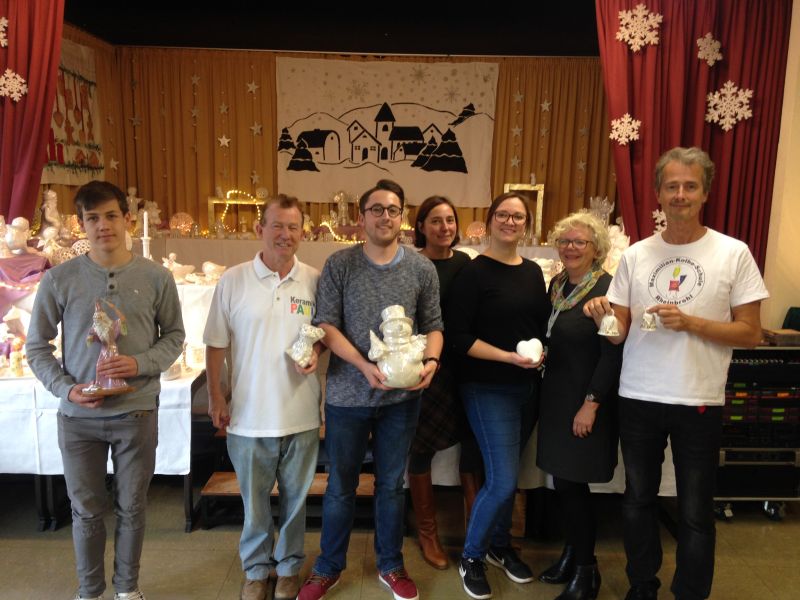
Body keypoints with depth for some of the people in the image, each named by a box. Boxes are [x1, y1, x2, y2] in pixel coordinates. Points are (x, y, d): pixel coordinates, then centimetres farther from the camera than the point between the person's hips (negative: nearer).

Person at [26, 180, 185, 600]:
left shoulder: (156, 277, -5)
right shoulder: (59, 279, -5)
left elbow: (174, 336, 4)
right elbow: (37, 347, 3)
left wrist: (141, 364, -14)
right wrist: (66, 389, -11)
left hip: (137, 413, 0)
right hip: (78, 417, 0)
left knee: (132, 508, 14)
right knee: (87, 511, 15)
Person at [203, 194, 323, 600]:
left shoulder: (315, 280, -3)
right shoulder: (233, 281, -5)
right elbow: (216, 345, 0)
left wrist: (316, 351, -13)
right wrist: (215, 397, 1)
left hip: (301, 414, 1)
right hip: (250, 414, -1)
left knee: (295, 497, 17)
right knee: (254, 501, 16)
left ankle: (289, 567, 38)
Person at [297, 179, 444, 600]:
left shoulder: (423, 269, 0)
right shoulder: (339, 265, -5)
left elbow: (433, 325, 5)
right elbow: (326, 324, -9)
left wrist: (431, 360, -15)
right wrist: (365, 366, -21)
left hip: (402, 397, 2)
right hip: (347, 394, -1)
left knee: (392, 484, 16)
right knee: (341, 485, 13)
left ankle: (390, 565, 36)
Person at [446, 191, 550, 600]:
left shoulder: (534, 272, 9)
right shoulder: (474, 272, -10)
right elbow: (457, 337, -15)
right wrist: (509, 357, -20)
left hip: (528, 387, 6)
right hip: (488, 390, -6)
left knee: (507, 474, 17)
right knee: (502, 481, -7)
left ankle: (500, 546, 38)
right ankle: (470, 557, 17)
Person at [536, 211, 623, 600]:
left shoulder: (607, 289, -15)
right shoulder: (557, 285, 8)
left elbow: (612, 354, -18)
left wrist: (591, 404, -19)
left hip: (587, 401, -7)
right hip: (557, 395, 7)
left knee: (573, 483, 0)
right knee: (562, 480, 14)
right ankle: (573, 551, 34)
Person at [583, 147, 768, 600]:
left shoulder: (733, 253, -5)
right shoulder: (636, 255, 3)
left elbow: (751, 333, -6)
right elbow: (619, 332, 2)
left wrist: (690, 323, -20)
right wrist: (604, 315, -20)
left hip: (699, 402, -3)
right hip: (638, 398, 3)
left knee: (695, 514, 10)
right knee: (639, 501, 17)